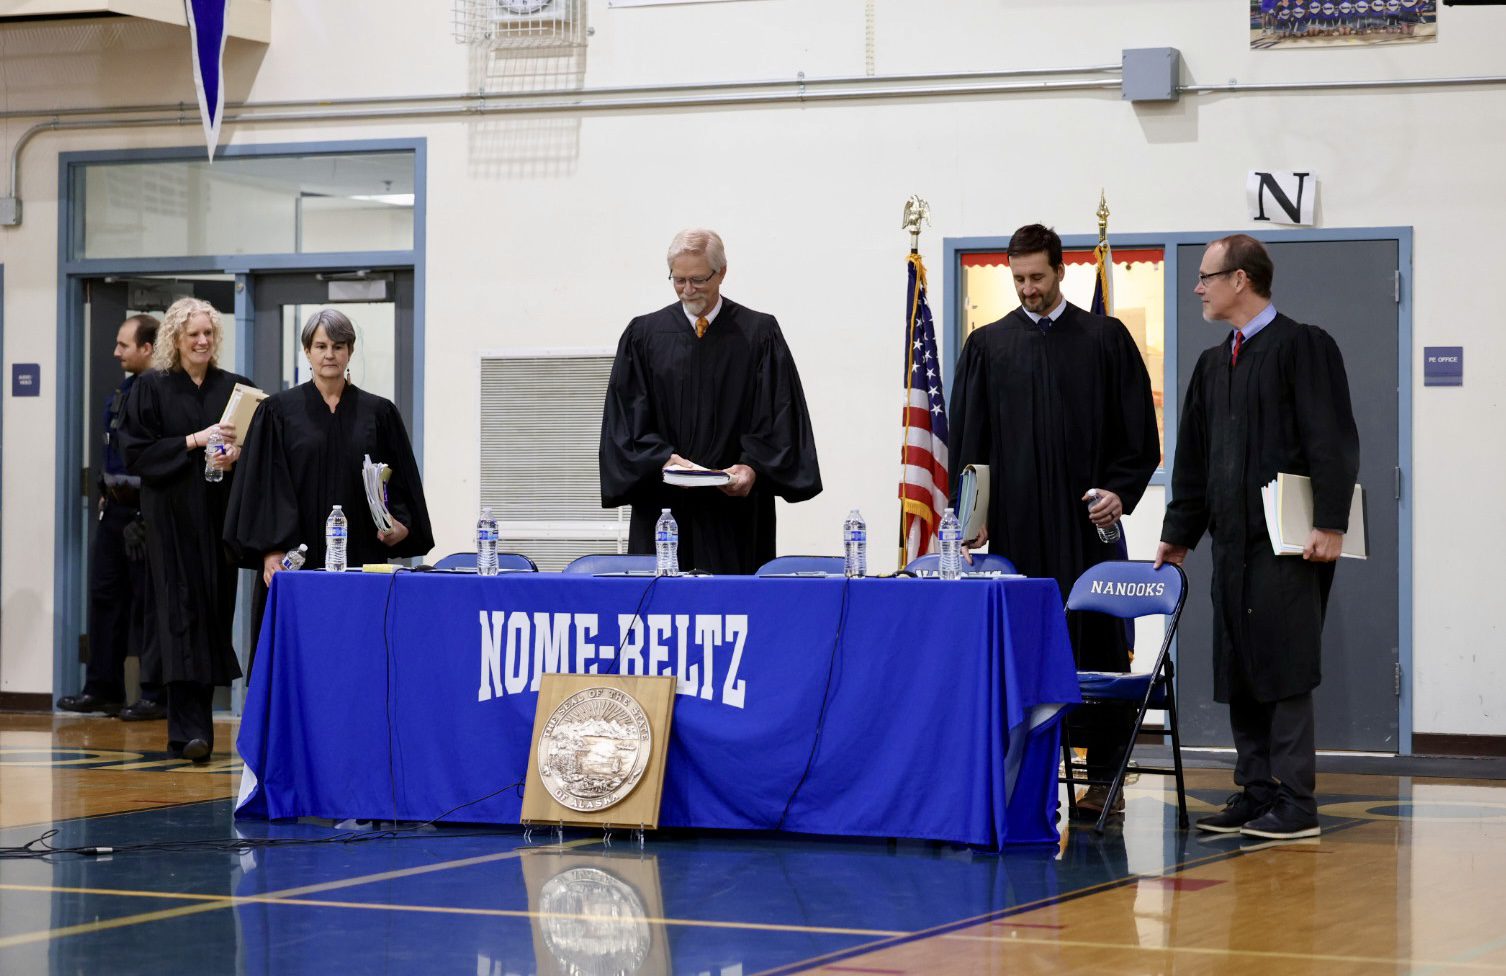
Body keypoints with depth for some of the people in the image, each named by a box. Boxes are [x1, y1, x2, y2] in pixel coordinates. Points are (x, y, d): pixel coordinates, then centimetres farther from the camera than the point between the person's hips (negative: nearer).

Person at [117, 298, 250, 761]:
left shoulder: (234, 388, 9)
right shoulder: (151, 388, 1)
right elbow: (136, 451, -6)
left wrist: (236, 455, -10)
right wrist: (193, 441, -14)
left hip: (219, 515, 3)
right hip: (172, 516, -3)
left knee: (214, 612, 4)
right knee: (181, 612, -10)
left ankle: (190, 726, 15)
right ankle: (189, 730, -15)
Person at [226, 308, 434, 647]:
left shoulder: (379, 413, 8)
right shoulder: (278, 412, 3)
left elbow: (401, 479, 9)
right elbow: (264, 483, -3)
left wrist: (400, 524, -10)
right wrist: (271, 550, -13)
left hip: (360, 559, 1)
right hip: (299, 559, -1)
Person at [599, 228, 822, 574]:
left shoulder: (759, 334, 4)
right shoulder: (643, 335, 8)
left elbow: (780, 415, -1)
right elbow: (626, 417, 3)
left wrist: (753, 467, -16)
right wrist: (662, 459, -14)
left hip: (736, 502, -1)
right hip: (664, 504, 1)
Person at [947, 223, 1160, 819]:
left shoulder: (1106, 340, 6)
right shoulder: (987, 347, 11)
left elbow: (1139, 433, 5)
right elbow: (966, 440, 9)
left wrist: (1120, 491, -9)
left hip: (1086, 523, -1)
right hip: (1014, 526, 2)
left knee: (1096, 647, 0)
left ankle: (1104, 777, 6)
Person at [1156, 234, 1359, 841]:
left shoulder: (1303, 346, -4)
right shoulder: (1214, 364, 19)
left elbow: (1332, 441, -11)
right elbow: (1193, 459, 22)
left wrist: (1330, 524, -17)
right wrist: (1179, 533, 19)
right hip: (1232, 540, 8)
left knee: (1284, 670, -8)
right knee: (1238, 674, 7)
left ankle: (1296, 803, -4)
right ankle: (1256, 793, 13)